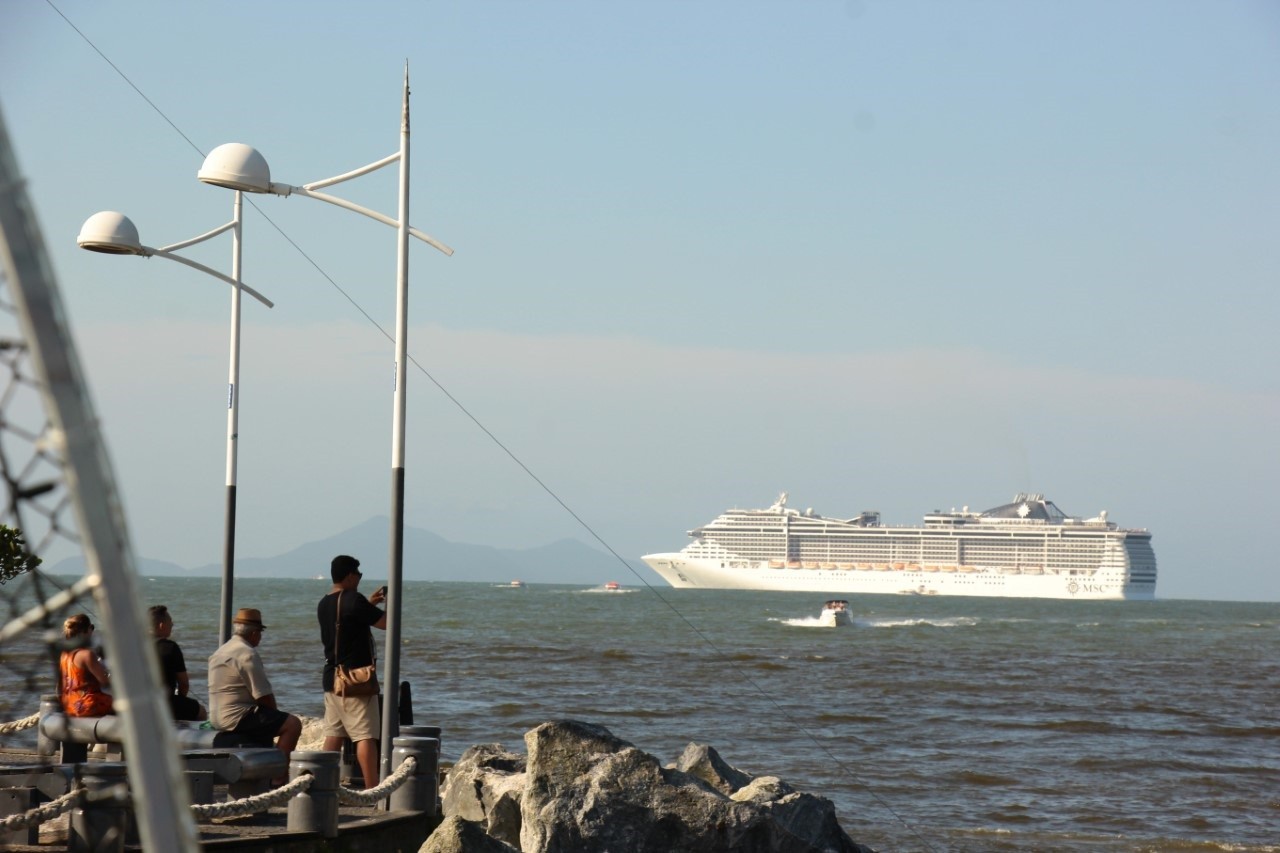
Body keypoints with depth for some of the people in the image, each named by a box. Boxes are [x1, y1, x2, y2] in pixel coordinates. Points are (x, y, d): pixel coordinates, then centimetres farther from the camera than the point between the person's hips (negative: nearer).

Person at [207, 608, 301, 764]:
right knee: (292, 724, -15)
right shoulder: (247, 654, -15)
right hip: (237, 718, -11)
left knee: (268, 721, 34)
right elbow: (264, 696, -16)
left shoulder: (221, 651, 17)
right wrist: (275, 713, 3)